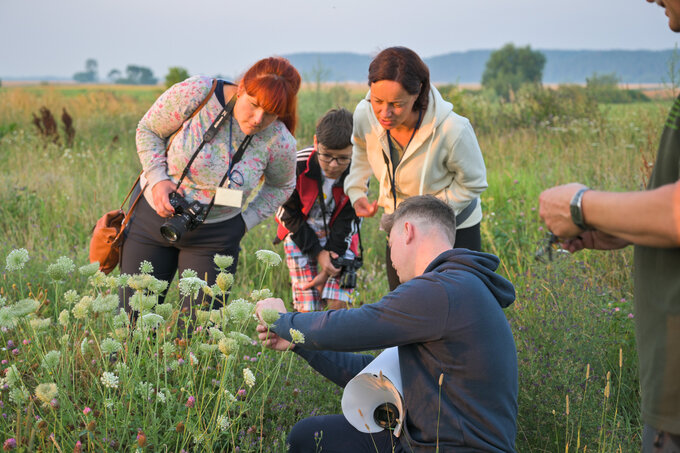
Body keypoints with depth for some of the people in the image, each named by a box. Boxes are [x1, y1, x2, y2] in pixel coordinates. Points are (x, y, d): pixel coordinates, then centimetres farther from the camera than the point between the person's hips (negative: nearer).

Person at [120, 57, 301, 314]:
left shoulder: (279, 143, -15)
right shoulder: (195, 93, -19)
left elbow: (282, 186, 8)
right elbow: (148, 129, -3)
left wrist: (246, 221, -2)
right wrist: (158, 178, -15)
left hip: (215, 235, 0)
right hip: (154, 215, 1)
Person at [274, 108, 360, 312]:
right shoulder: (297, 165, -25)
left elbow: (346, 223, -14)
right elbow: (289, 214, -13)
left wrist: (327, 271, -16)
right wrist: (317, 252, -16)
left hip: (339, 239, 1)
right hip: (300, 234, -1)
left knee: (337, 304, -10)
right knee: (307, 307, -7)